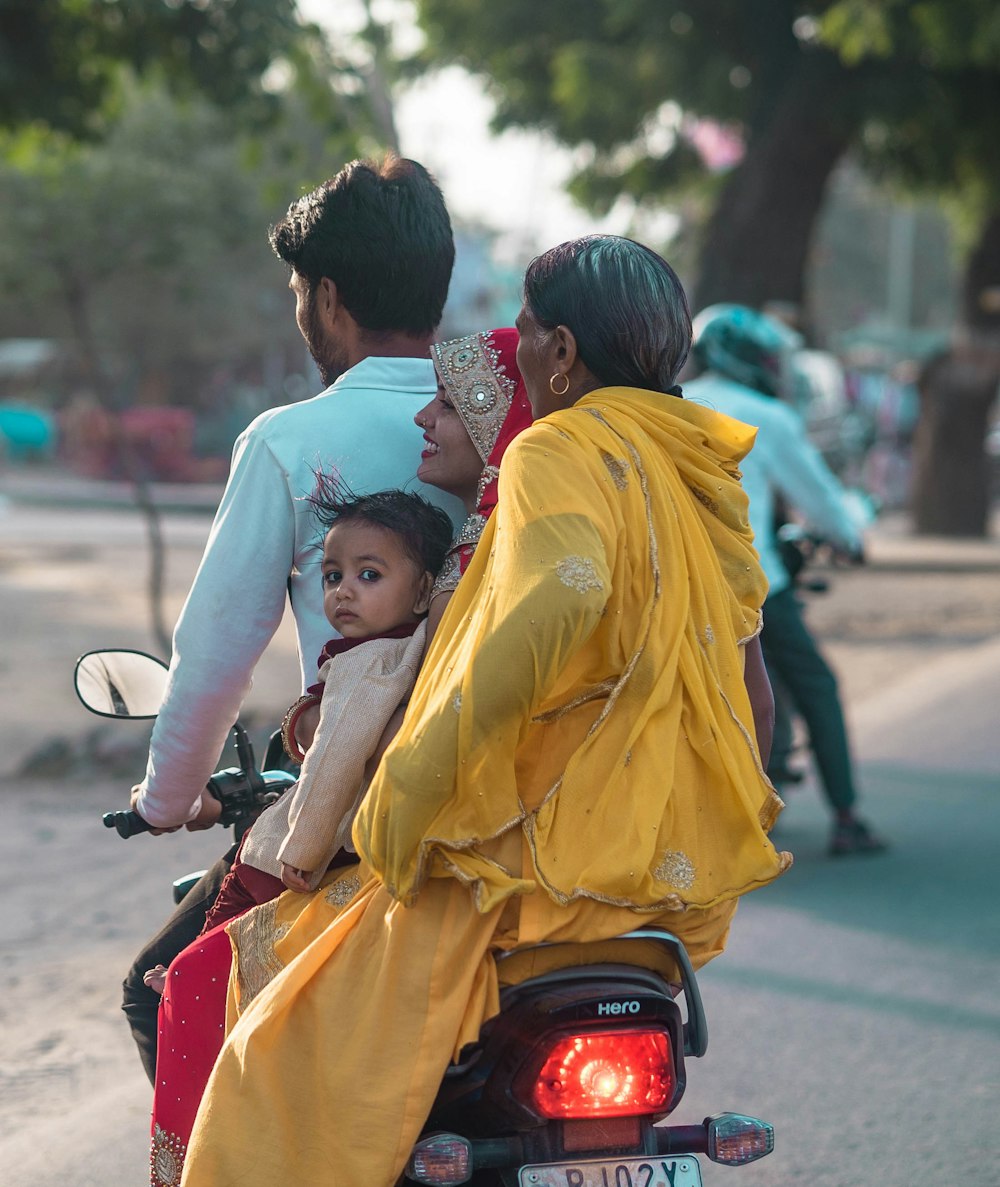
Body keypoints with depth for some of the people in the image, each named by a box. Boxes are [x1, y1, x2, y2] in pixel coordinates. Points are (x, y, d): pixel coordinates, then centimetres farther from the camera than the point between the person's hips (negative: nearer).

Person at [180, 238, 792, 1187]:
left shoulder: (561, 453, -12)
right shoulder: (704, 473, 14)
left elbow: (553, 604, -30)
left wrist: (411, 787, -25)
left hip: (563, 852, -9)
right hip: (691, 872, 9)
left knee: (289, 1056, -6)